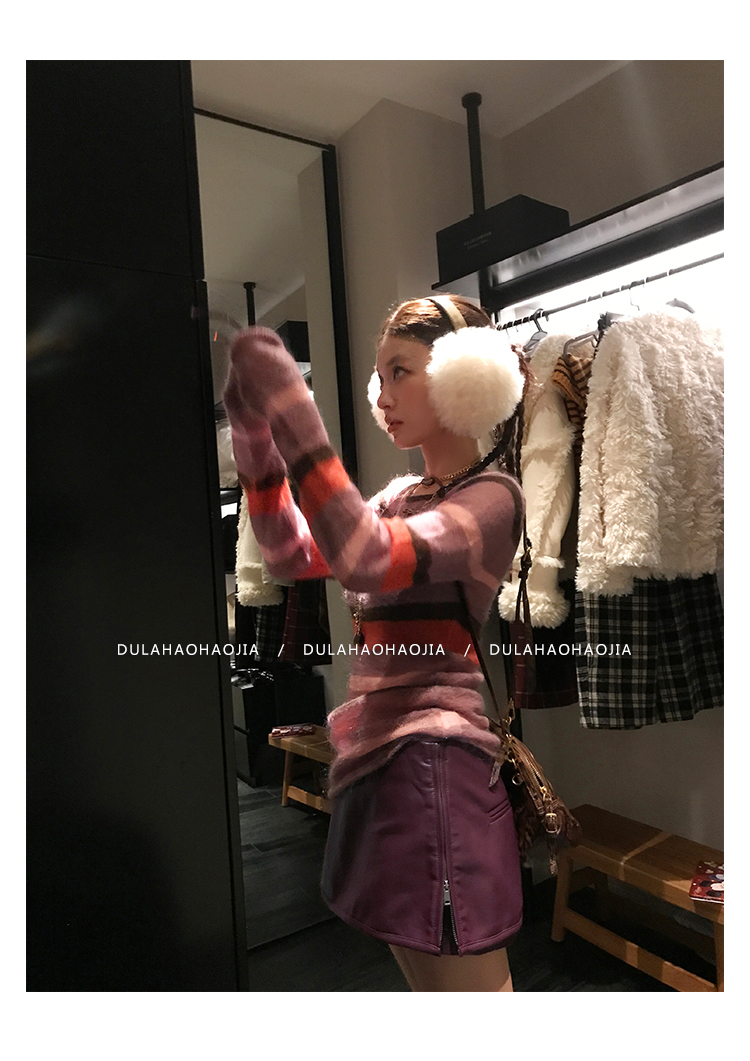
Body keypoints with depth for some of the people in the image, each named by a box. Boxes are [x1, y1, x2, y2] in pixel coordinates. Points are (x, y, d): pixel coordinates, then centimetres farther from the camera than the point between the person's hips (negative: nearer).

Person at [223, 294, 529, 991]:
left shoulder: (491, 495, -8)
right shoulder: (403, 496, 16)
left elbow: (366, 559, -26)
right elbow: (292, 555, 12)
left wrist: (292, 416, -26)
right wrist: (253, 437, 4)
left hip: (431, 757, -8)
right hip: (374, 753, 8)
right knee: (424, 984, 22)